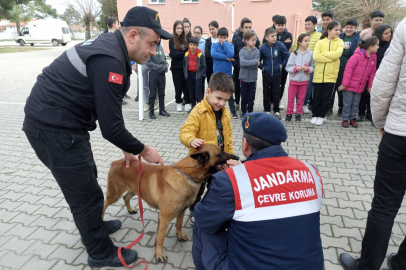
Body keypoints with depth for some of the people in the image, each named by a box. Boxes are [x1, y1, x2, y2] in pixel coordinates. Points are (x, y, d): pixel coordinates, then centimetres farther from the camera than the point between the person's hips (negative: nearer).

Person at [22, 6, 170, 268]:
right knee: (86, 192, 4)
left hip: (55, 121, 10)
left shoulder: (109, 46, 8)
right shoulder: (109, 61, -24)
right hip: (55, 129, -10)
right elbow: (110, 126, -24)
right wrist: (142, 149, -8)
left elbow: (108, 111, 14)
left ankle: (94, 227, 48)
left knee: (86, 179, 25)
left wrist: (126, 147, 16)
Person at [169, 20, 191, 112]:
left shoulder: (186, 39, 5)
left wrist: (179, 54, -12)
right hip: (176, 67, -1)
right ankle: (178, 103, 24)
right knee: (178, 86, 6)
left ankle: (188, 103, 11)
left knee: (186, 85, -1)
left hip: (185, 66, 1)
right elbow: (173, 55, -8)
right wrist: (185, 53, -12)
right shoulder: (172, 40, 0)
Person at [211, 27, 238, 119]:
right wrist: (226, 58, -18)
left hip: (227, 73, 0)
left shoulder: (230, 45, 1)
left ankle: (233, 112, 13)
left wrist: (224, 43, -14)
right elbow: (213, 54, -18)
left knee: (229, 94, 5)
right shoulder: (214, 45, 1)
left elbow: (231, 55, -18)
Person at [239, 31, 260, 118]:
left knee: (251, 97, 7)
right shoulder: (242, 51, -4)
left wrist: (247, 63, -14)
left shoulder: (256, 51, -2)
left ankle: (250, 112, 20)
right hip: (244, 77, 0)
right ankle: (243, 111, 24)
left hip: (253, 78, 0)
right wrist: (255, 62, -19)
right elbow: (242, 62, -20)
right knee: (244, 97, 10)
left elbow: (256, 65, -10)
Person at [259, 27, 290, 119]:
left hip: (277, 74, 0)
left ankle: (276, 111, 18)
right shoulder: (262, 48, -8)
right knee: (266, 93, 10)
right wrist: (262, 67, -3)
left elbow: (287, 56, 3)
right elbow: (258, 60, 5)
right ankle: (267, 110, 23)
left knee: (276, 93, 6)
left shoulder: (280, 45, -8)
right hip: (266, 75, 0)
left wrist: (282, 65, -1)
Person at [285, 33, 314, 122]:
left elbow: (313, 66, 2)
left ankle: (298, 114, 21)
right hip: (293, 79, -1)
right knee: (291, 98, 4)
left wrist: (308, 69, -17)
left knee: (301, 98, 9)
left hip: (304, 80, 1)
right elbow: (288, 67, -5)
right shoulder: (294, 53, -4)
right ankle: (289, 114, 16)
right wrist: (296, 69, -20)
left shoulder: (310, 53, -1)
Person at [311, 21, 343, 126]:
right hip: (319, 74, 0)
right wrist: (331, 58, -13)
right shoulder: (320, 42, 4)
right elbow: (315, 56, -12)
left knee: (326, 98, 6)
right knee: (317, 97, 6)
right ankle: (315, 115, 20)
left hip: (331, 75, 0)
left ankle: (321, 116, 18)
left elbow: (338, 53, -14)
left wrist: (324, 54, -10)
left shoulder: (339, 42, 6)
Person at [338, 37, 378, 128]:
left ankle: (353, 119, 25)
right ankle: (345, 119, 15)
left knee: (355, 104, 13)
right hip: (349, 86, -6)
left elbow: (372, 73, 9)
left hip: (360, 86, 6)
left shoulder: (373, 57, 3)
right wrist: (344, 84, -17)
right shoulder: (357, 55, -18)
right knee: (347, 103, 3)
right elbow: (348, 69, -18)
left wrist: (370, 86, 10)